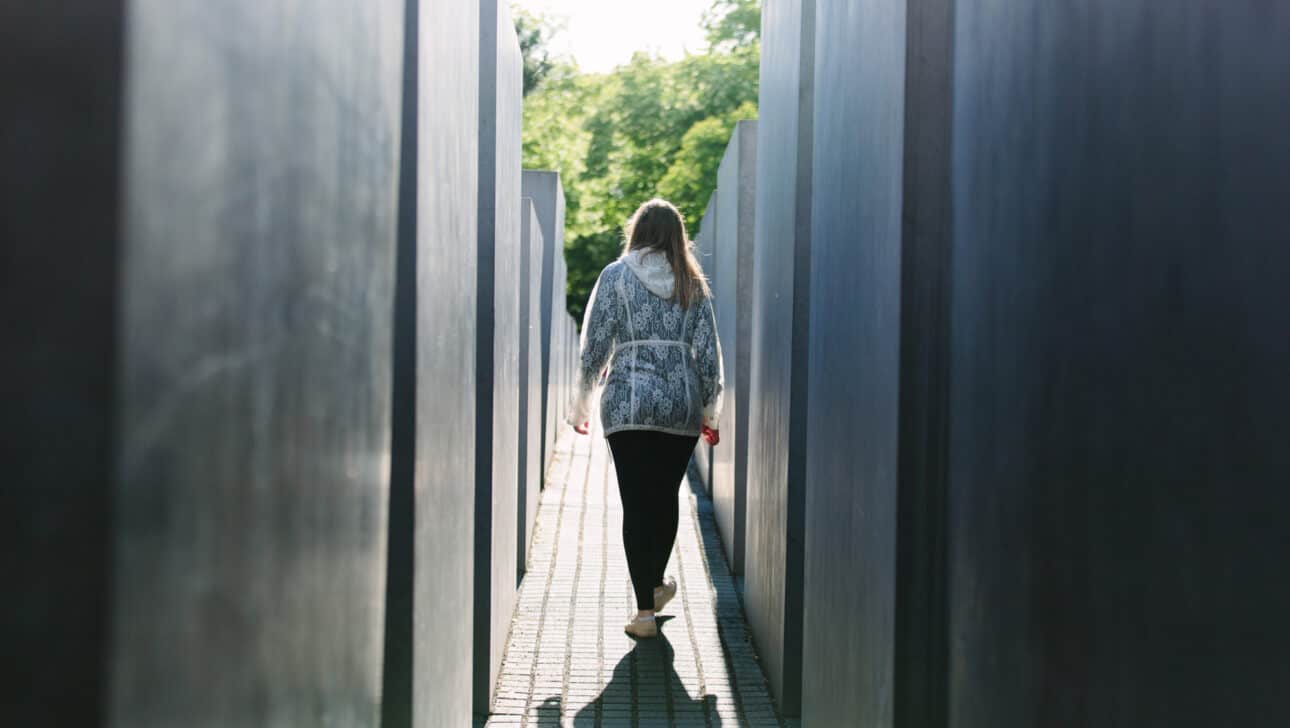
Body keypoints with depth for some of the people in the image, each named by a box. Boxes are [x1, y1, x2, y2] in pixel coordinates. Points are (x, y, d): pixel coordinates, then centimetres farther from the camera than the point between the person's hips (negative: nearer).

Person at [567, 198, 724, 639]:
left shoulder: (616, 275, 2)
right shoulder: (693, 283, 9)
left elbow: (595, 345, -1)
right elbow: (708, 352, 7)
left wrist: (581, 404, 7)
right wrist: (710, 411, 13)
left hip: (628, 401, -3)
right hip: (682, 404, 3)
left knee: (636, 504, -1)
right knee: (666, 498, 17)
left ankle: (644, 610, -3)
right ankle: (656, 585, 34)